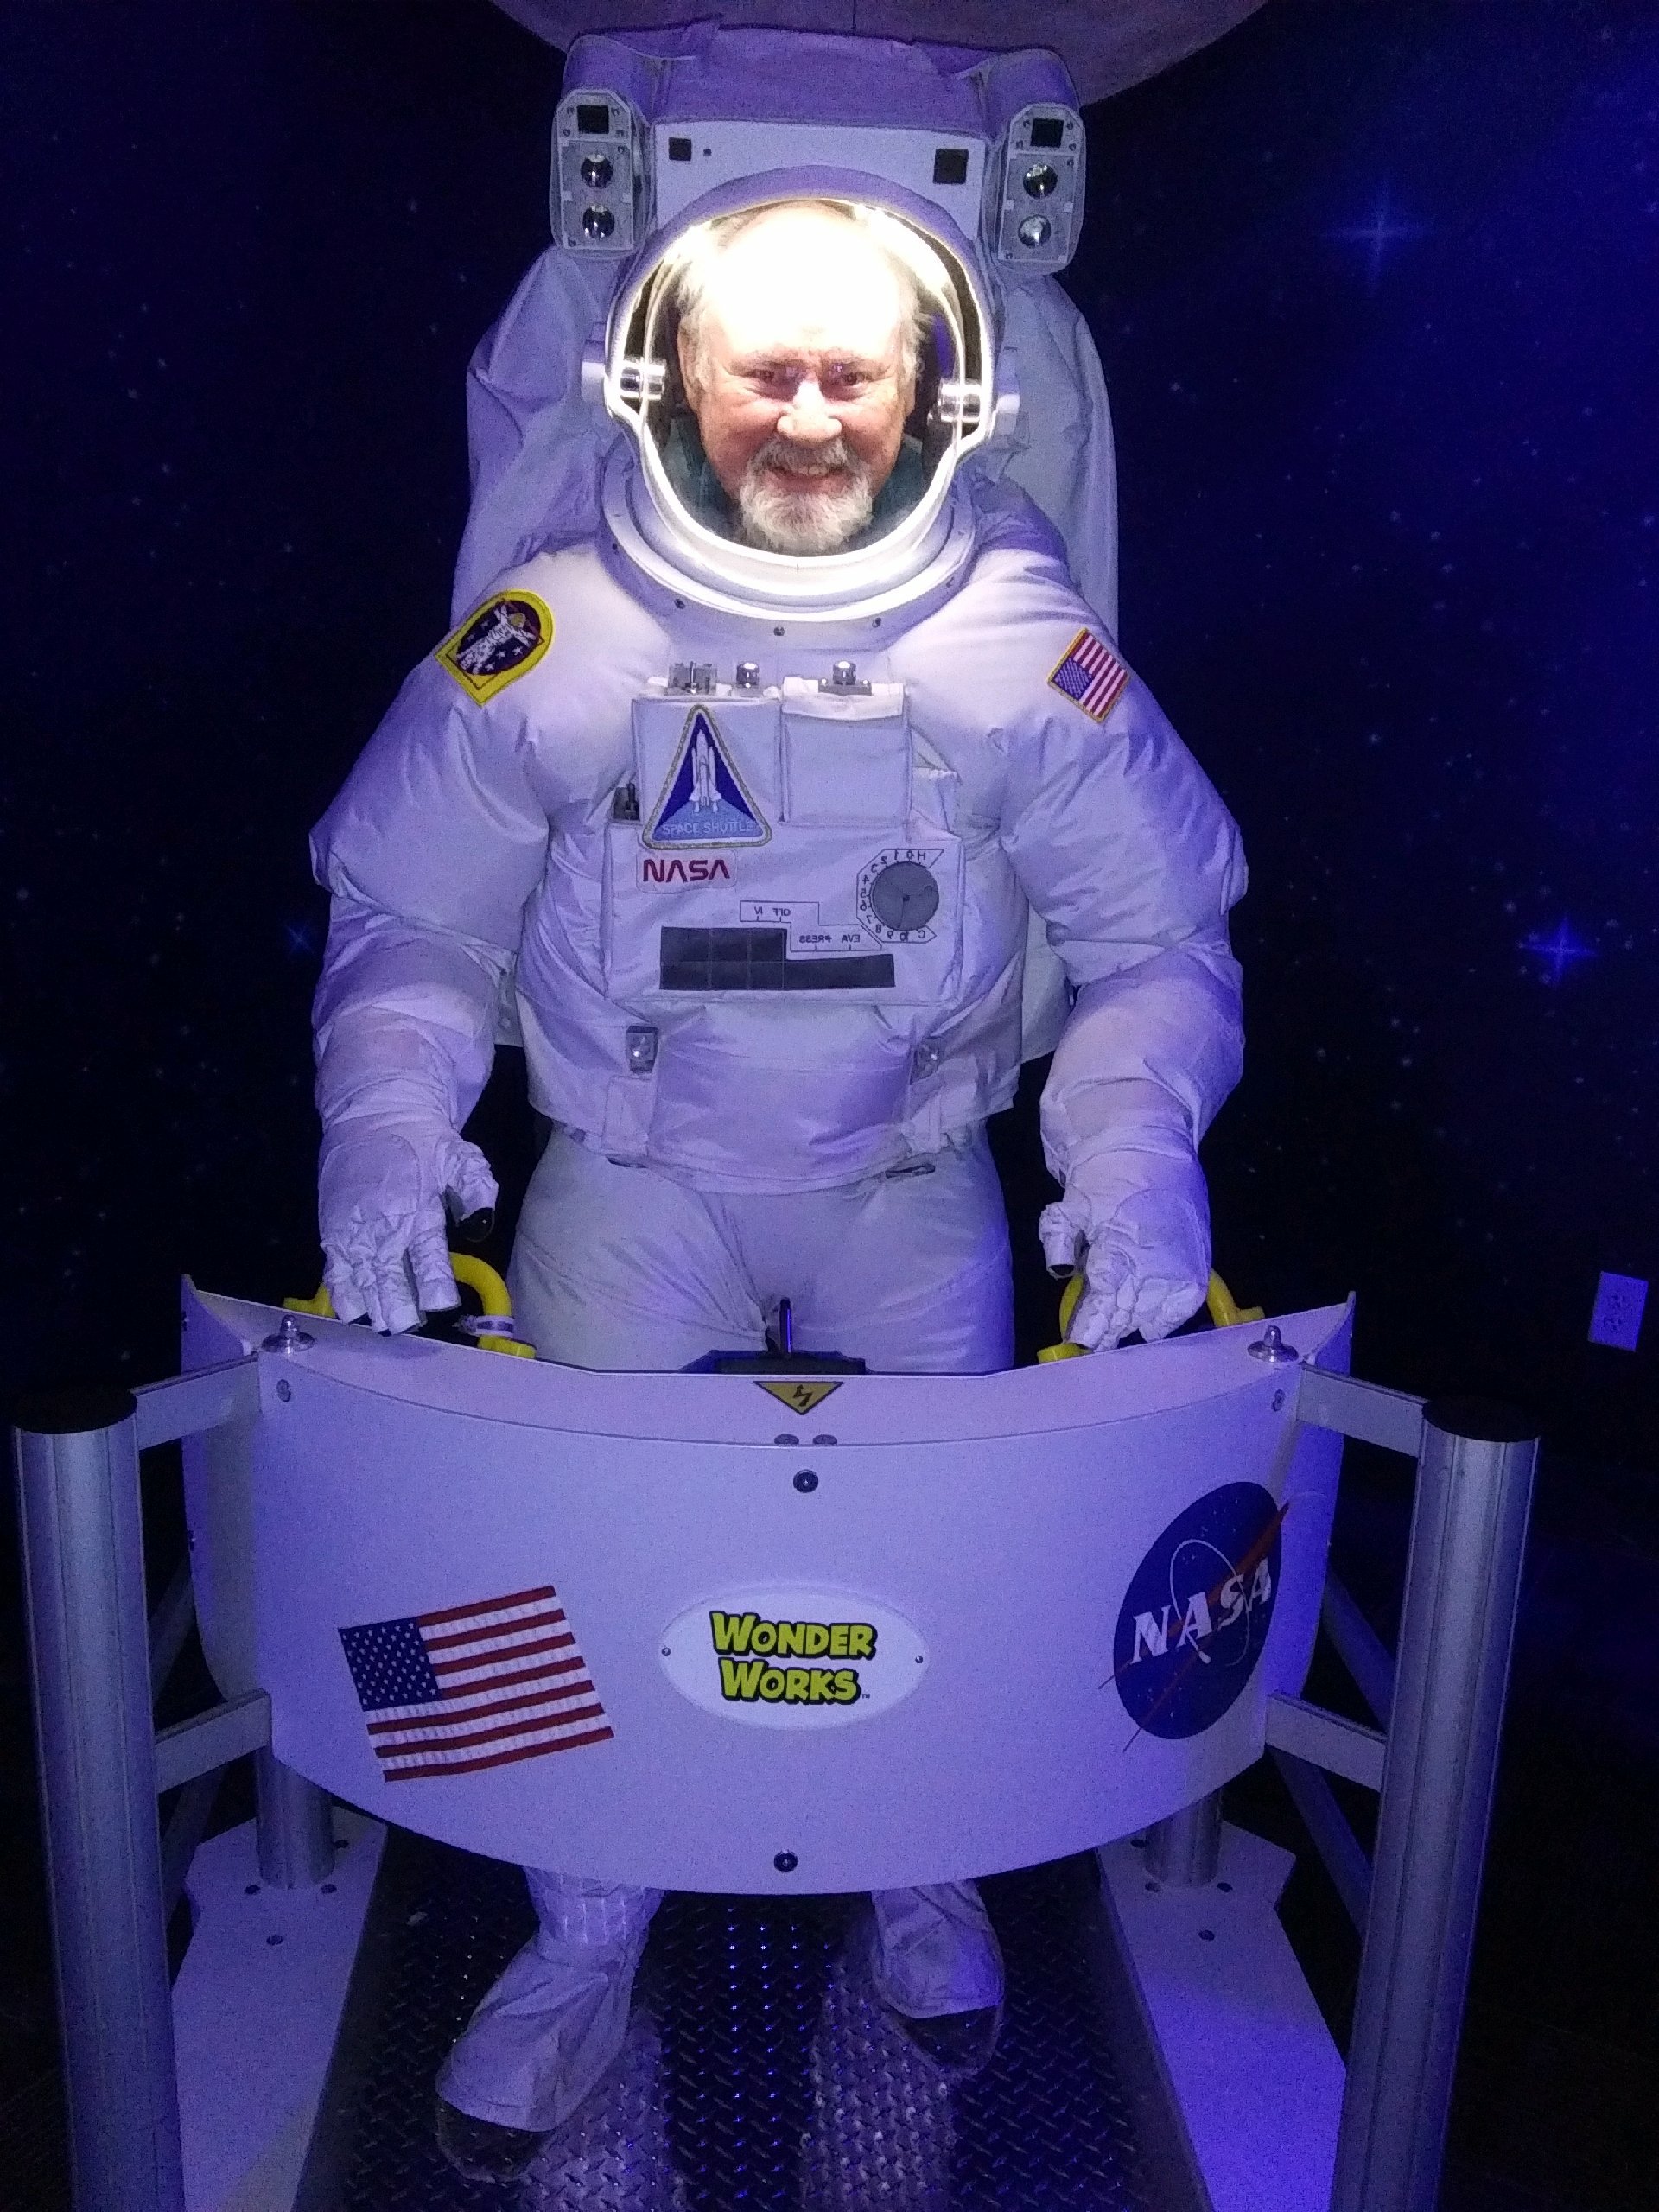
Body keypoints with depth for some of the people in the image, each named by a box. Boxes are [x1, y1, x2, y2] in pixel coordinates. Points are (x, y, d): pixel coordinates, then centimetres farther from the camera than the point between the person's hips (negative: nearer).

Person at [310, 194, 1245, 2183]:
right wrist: (387, 1121, -17)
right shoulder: (545, 636, -7)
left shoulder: (1025, 643, -6)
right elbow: (410, 914, 0)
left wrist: (1135, 1149, -16)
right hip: (633, 1174, 0)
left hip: (915, 1175, 1)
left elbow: (1158, 931, 0)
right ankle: (584, 1942, 23)